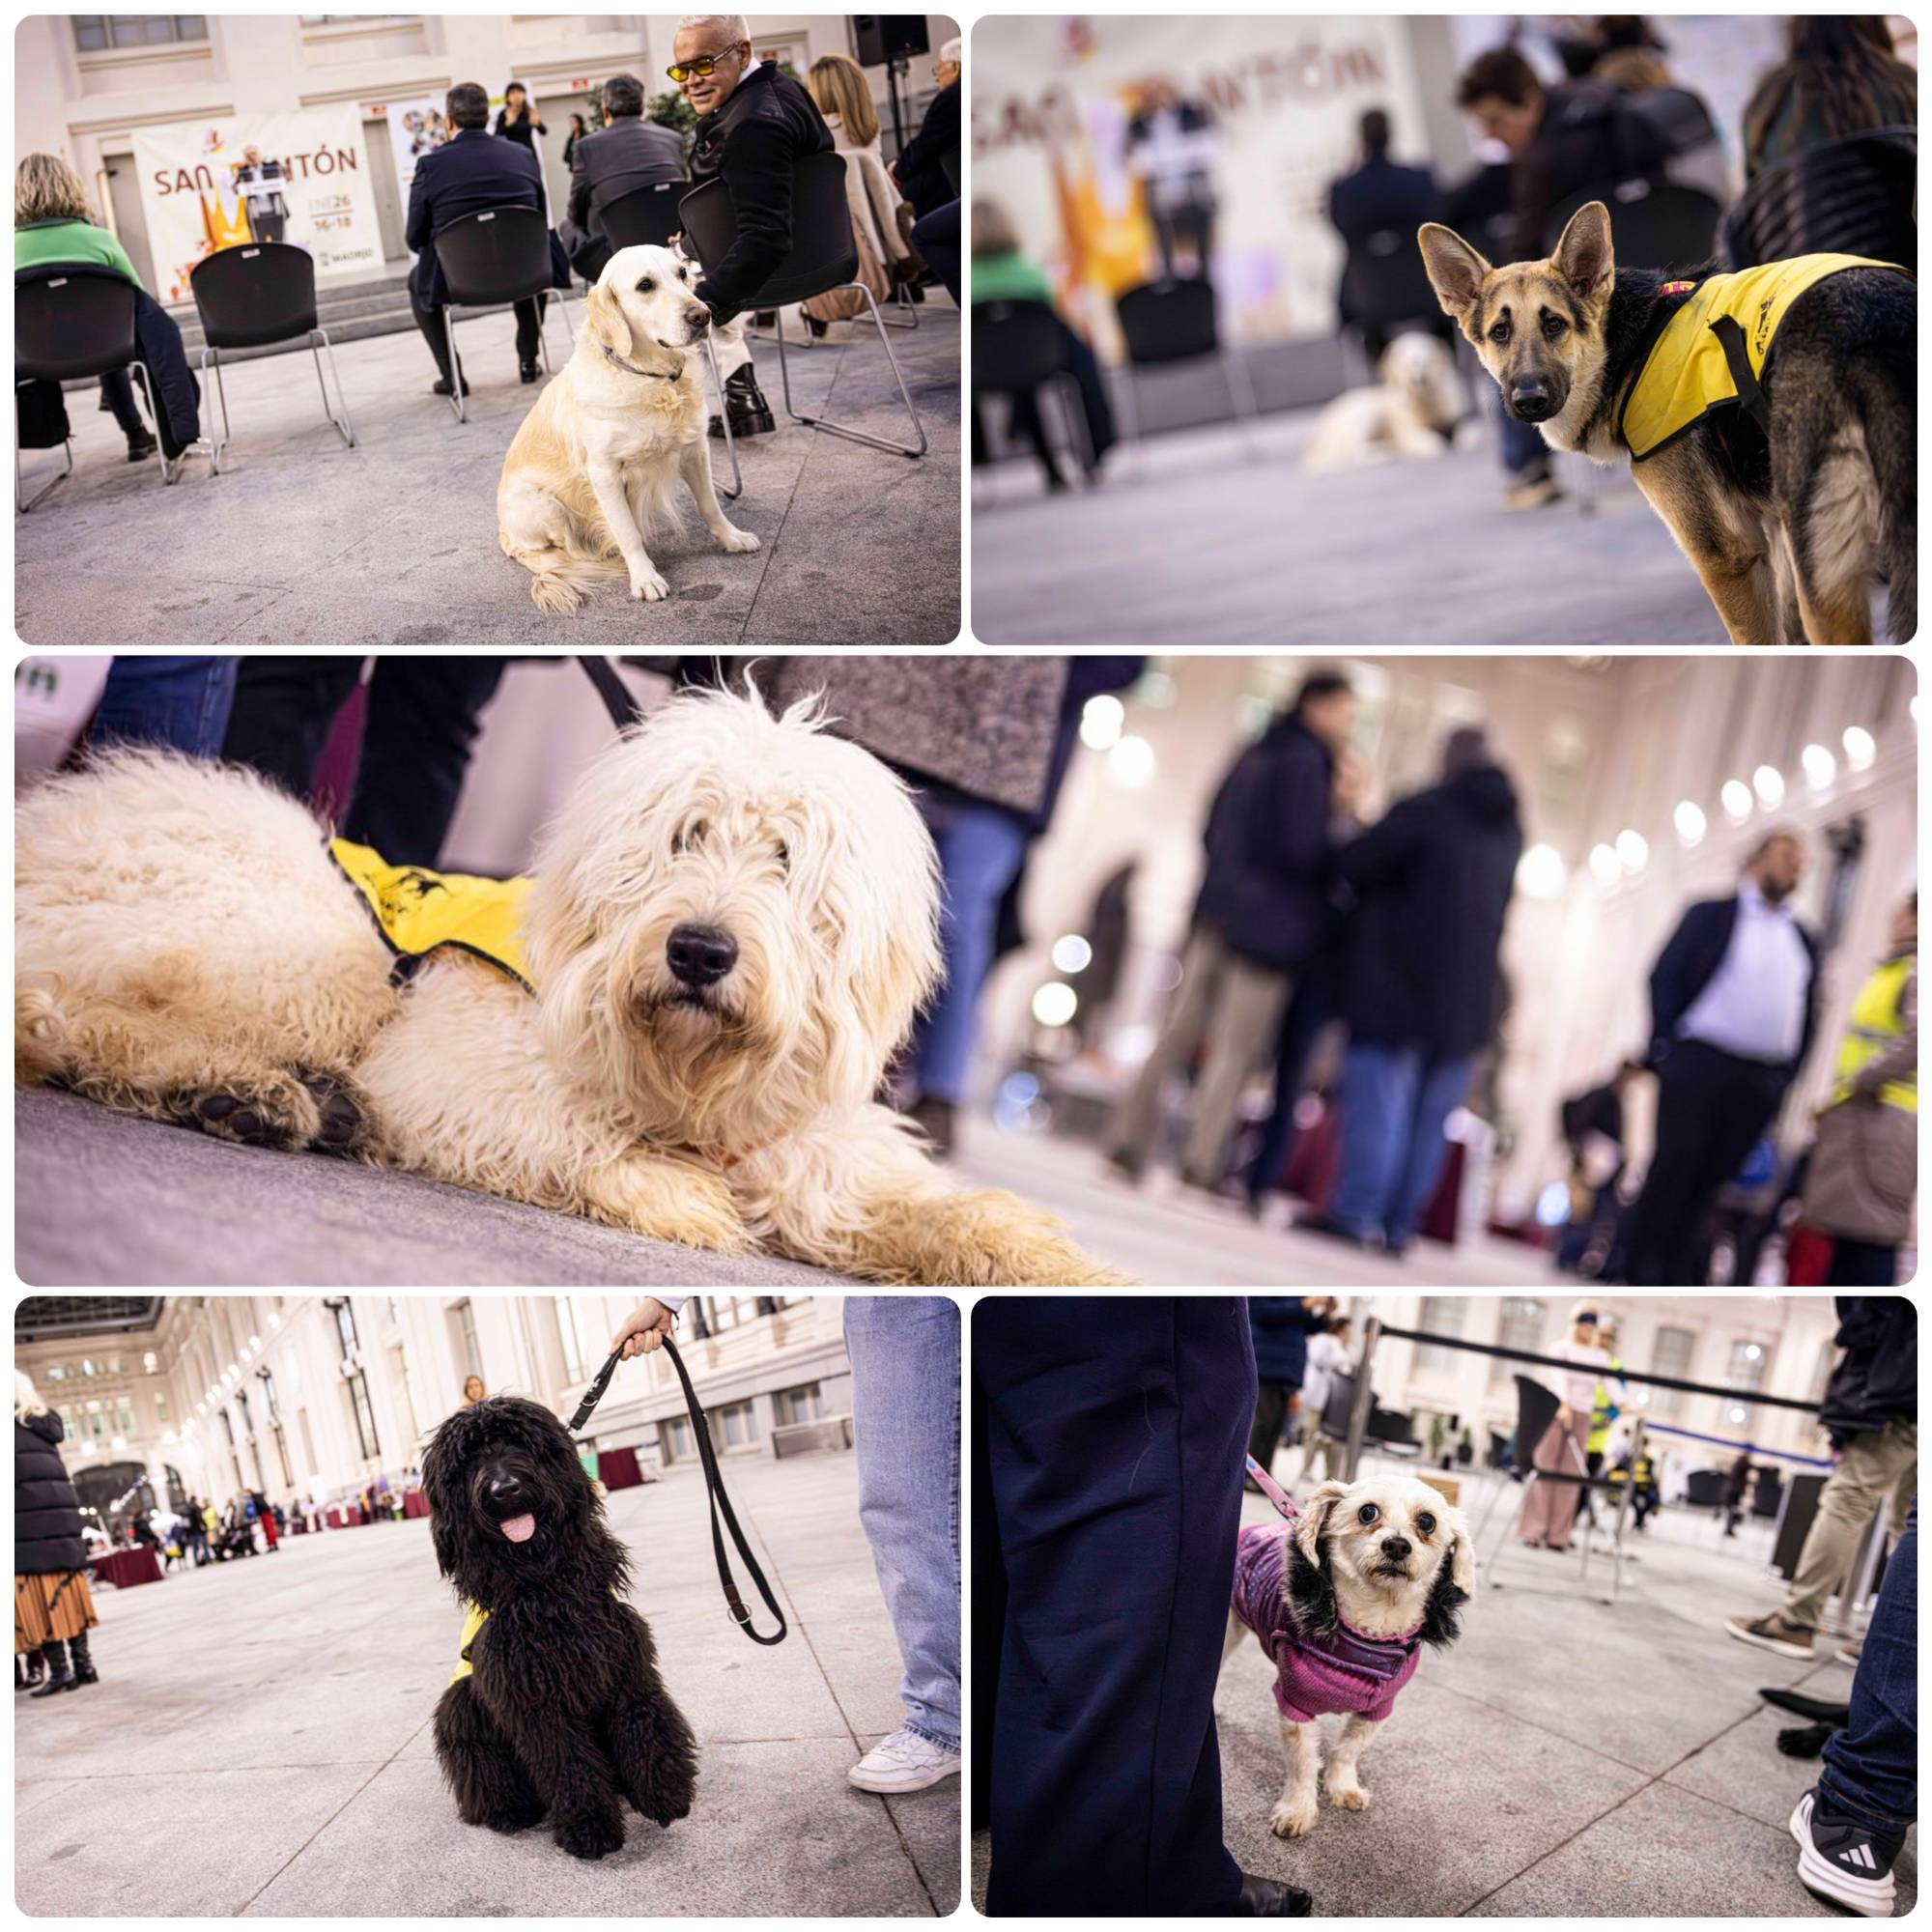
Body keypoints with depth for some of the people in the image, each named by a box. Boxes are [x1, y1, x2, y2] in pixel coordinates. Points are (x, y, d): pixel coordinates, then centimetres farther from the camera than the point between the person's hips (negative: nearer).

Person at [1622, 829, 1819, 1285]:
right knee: (1673, 1170, -4)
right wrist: (1666, 1048, -8)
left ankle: (1676, 1271, 10)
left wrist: (1786, 1076, 7)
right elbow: (1665, 976, 0)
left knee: (1712, 1177, 4)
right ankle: (1642, 1268, 2)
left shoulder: (1804, 943, 17)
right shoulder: (1710, 914, 6)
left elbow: (1808, 1016, 18)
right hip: (1699, 1064, -4)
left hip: (1761, 1082, 4)